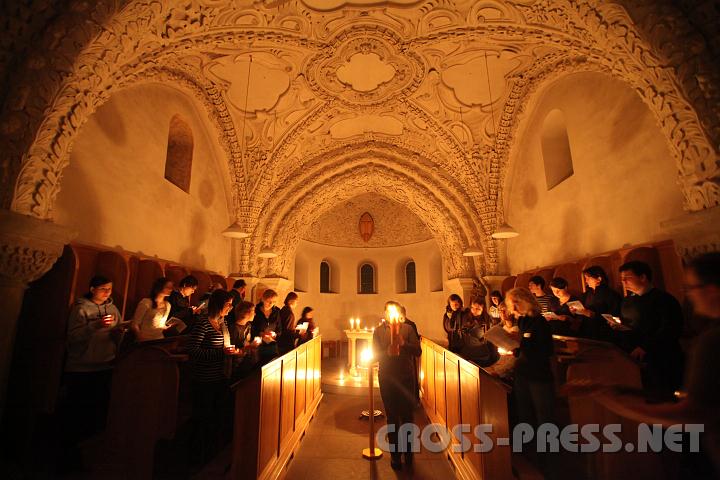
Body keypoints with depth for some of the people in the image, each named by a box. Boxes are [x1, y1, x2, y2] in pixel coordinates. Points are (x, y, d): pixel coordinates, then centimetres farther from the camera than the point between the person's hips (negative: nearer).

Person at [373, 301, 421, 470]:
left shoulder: (408, 329, 0)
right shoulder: (379, 331, 1)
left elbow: (418, 351, -5)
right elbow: (375, 354, -4)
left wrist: (403, 343, -21)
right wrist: (387, 352, -22)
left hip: (406, 377, 0)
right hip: (387, 378, 0)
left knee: (407, 416, 9)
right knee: (392, 417, 11)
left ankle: (408, 451, 30)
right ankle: (395, 454, 26)